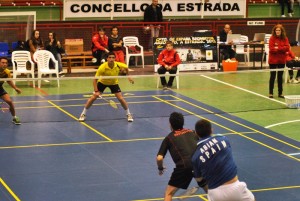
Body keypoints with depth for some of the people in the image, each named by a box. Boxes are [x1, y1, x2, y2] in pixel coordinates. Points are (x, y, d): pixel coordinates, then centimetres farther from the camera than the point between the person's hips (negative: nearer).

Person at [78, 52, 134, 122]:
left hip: (114, 83, 1)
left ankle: (128, 114, 12)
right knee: (93, 97, -9)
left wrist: (128, 77, 0)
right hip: (102, 82, -1)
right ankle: (83, 114, 7)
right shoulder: (102, 67, -36)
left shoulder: (118, 65, -29)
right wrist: (96, 91, -36)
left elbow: (126, 67, -3)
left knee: (121, 99, -10)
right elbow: (95, 79, -29)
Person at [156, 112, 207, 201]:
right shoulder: (192, 132, 22)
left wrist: (160, 168, 25)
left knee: (169, 193, 11)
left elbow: (159, 158, 6)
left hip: (184, 166, -3)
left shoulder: (169, 138, 14)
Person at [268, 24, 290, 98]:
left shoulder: (285, 39, 1)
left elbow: (287, 48, -11)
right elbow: (271, 49, -17)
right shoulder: (272, 38, -8)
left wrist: (277, 48, -17)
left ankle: (280, 93, 16)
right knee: (272, 76, 2)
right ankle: (270, 93, 8)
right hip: (273, 60, -3)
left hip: (281, 60, 3)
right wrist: (281, 49, -15)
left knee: (280, 76, 10)